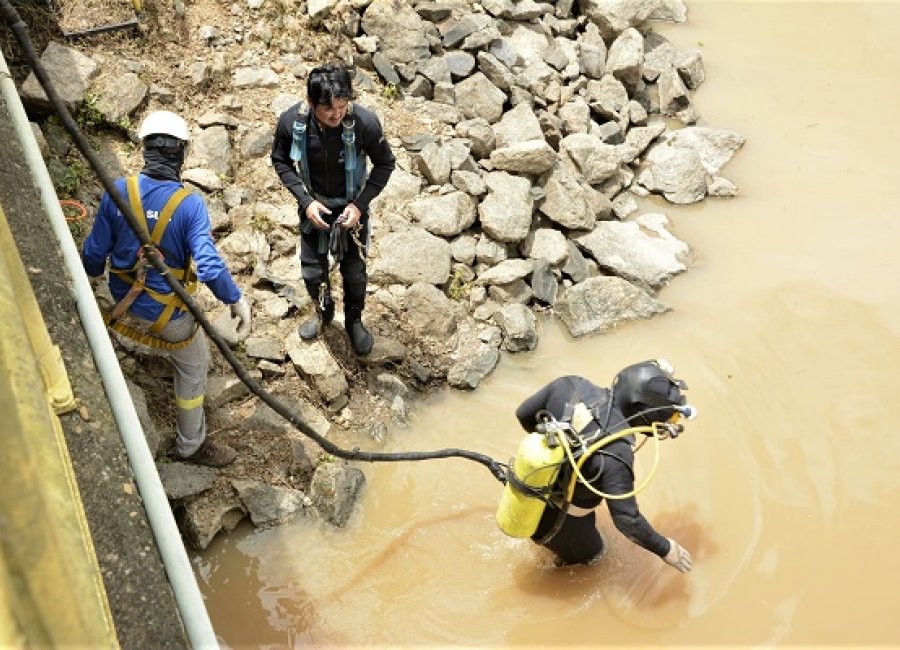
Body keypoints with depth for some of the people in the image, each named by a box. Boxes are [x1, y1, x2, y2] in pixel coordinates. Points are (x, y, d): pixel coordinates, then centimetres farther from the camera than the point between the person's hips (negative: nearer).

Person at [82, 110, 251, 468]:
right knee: (194, 369, 17)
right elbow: (208, 264, -30)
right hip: (166, 311, -5)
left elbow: (95, 251, -4)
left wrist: (93, 274, 19)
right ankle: (191, 445, 30)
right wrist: (236, 299, -15)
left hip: (125, 300, 5)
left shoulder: (118, 192, -14)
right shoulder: (190, 204, -26)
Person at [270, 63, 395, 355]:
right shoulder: (291, 121, -26)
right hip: (313, 205, 1)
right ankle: (323, 311, 47)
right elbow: (280, 161, -6)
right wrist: (305, 201, -17)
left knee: (354, 271, 14)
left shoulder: (365, 122, -30)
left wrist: (360, 204, -20)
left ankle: (354, 321, 43)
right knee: (312, 271, 14)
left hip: (351, 207, -1)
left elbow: (385, 164, -12)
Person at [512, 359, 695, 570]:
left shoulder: (570, 385, -23)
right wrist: (665, 549, -15)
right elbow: (627, 519, -31)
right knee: (589, 553, 30)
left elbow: (524, 413, -6)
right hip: (565, 514, -5)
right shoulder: (616, 452, -38)